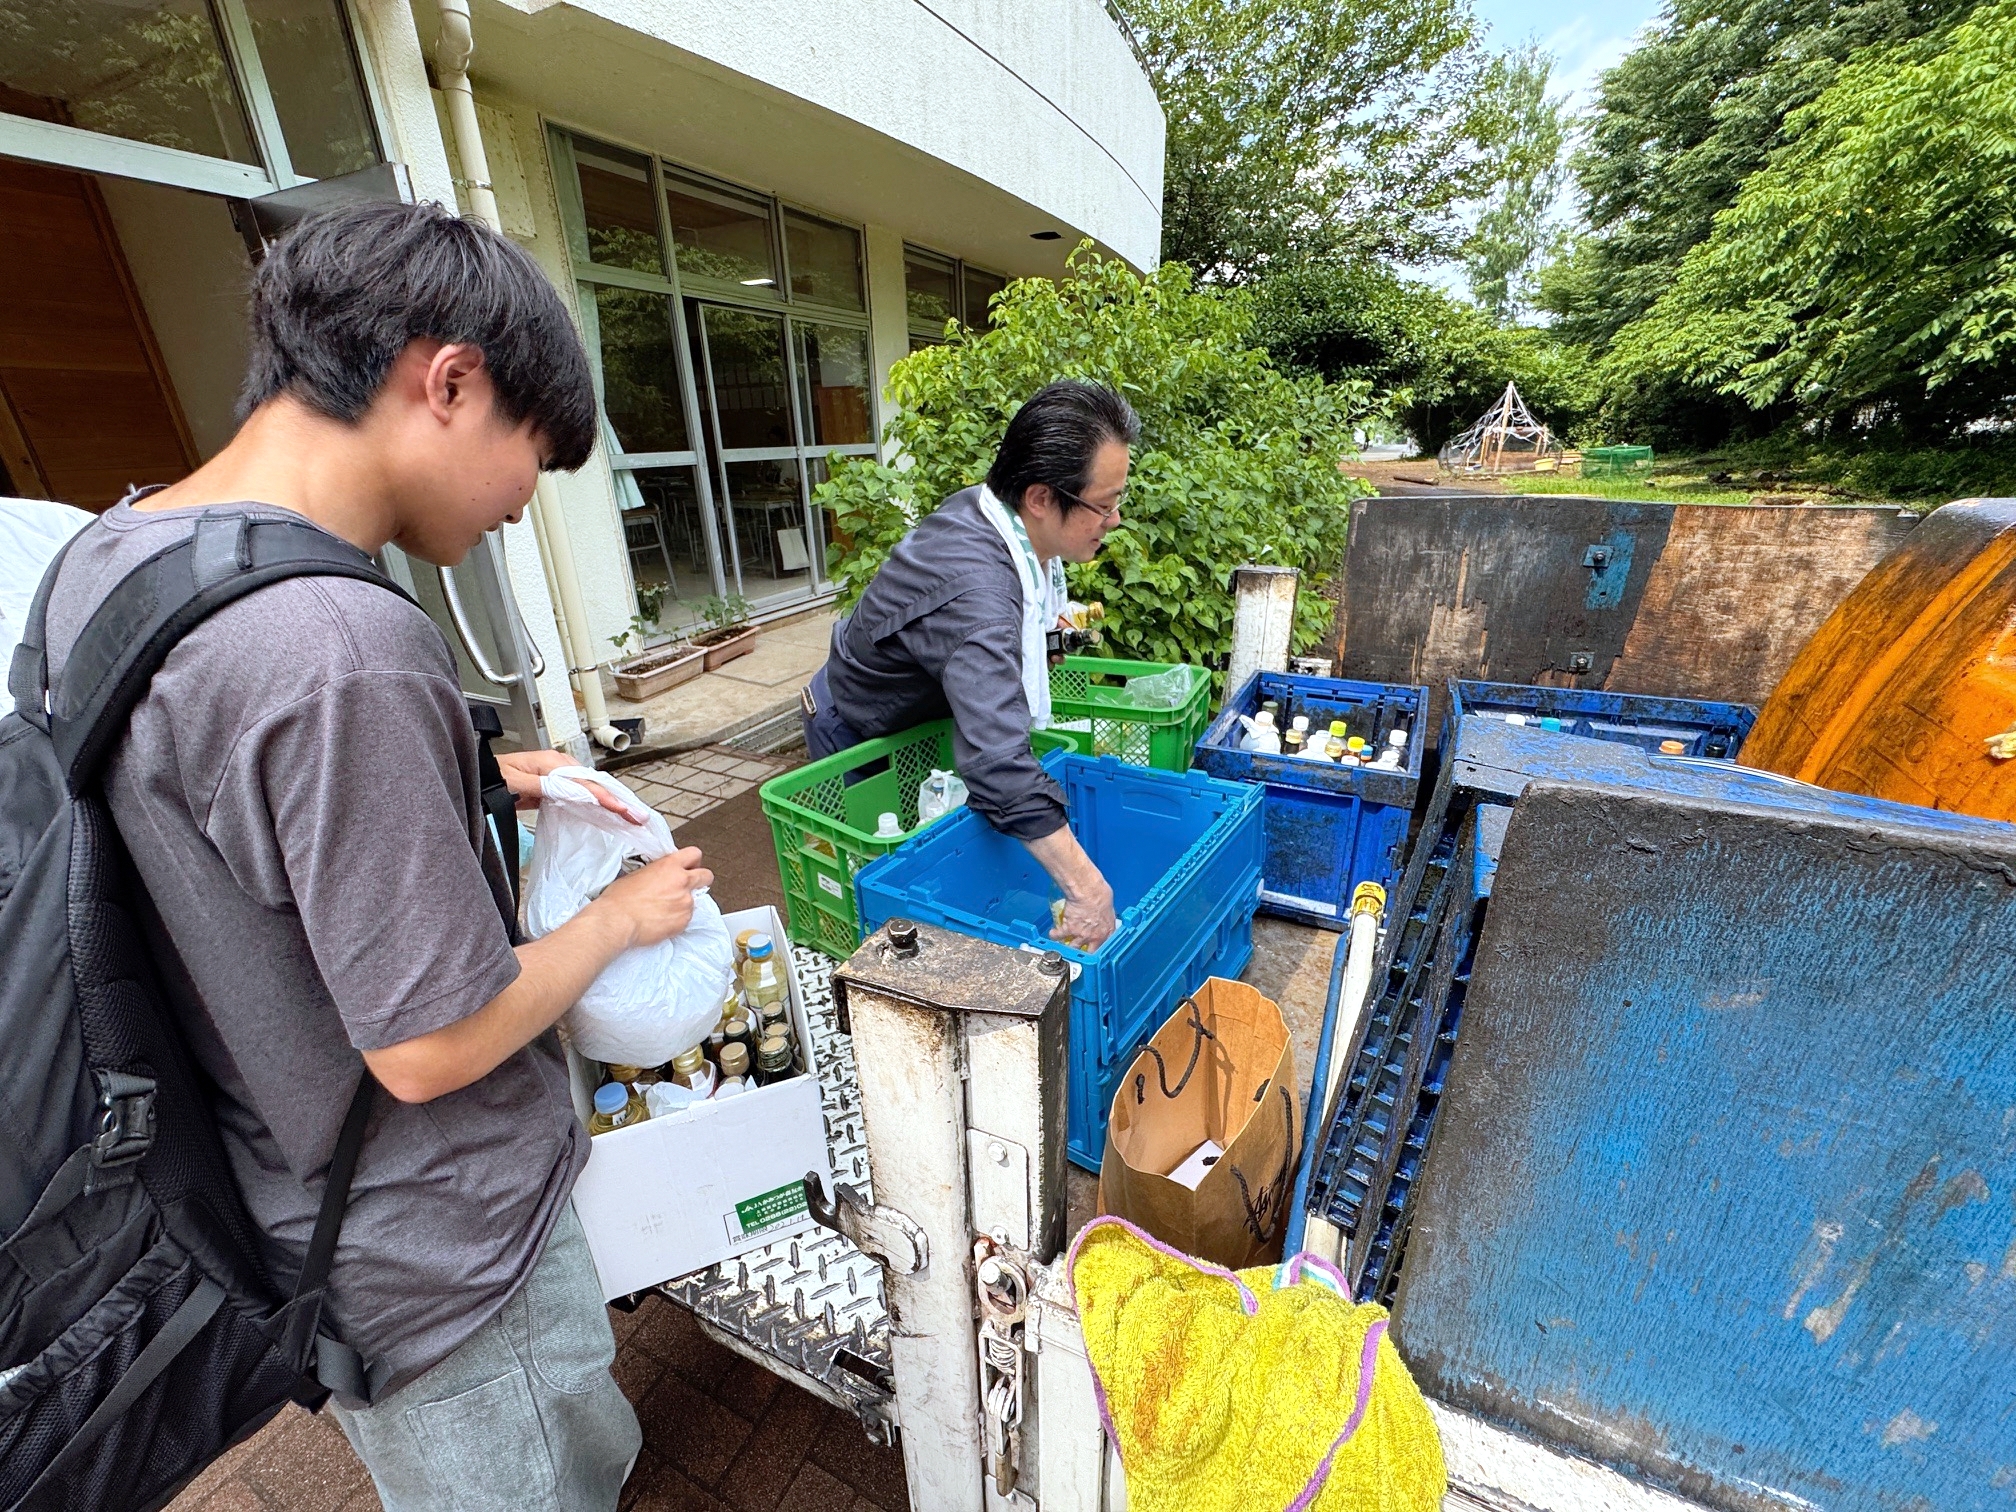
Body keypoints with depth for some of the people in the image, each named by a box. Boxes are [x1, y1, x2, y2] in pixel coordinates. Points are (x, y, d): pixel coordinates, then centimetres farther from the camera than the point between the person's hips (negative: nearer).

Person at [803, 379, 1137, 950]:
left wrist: (1038, 617, 2)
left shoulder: (984, 506, -16)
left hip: (922, 712, 8)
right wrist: (1088, 891, -55)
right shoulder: (976, 593, -45)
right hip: (861, 737, -8)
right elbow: (998, 765, -56)